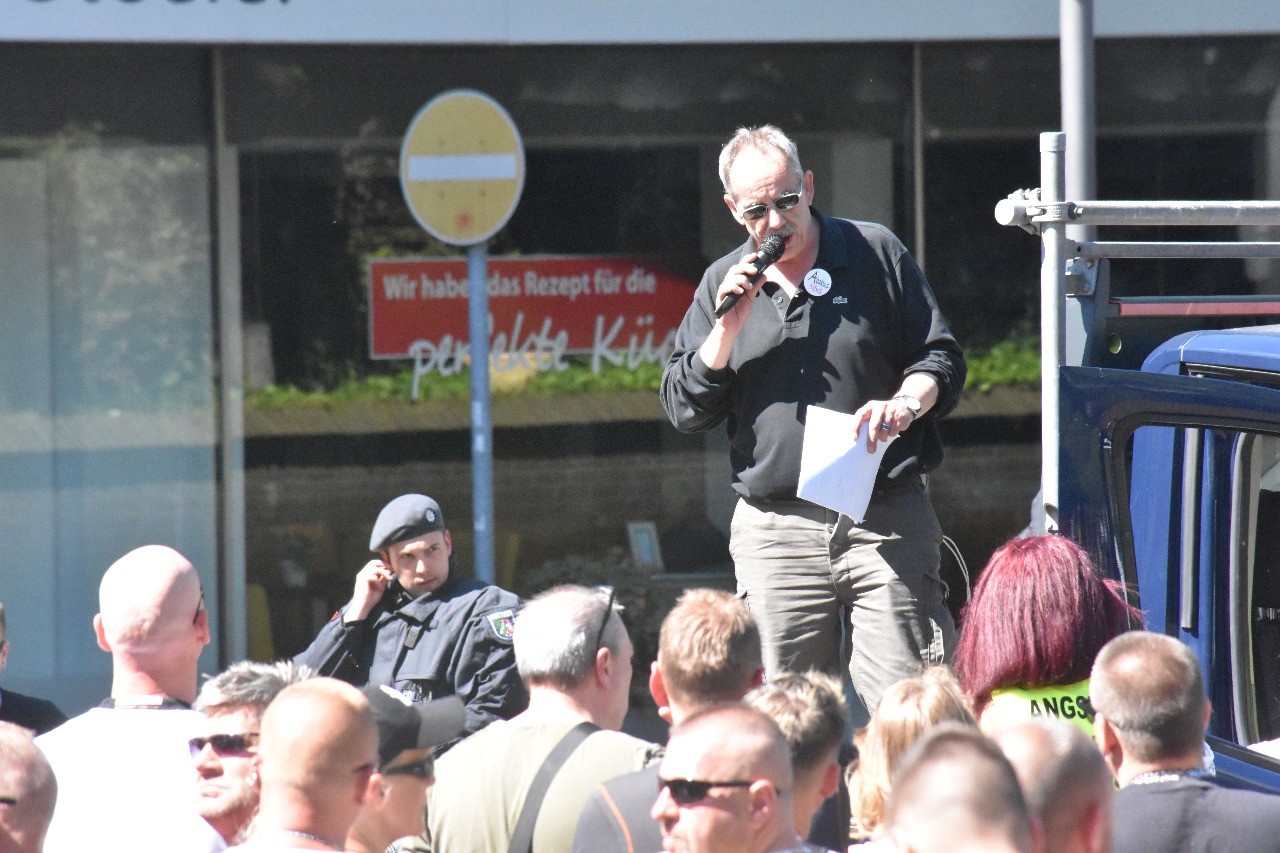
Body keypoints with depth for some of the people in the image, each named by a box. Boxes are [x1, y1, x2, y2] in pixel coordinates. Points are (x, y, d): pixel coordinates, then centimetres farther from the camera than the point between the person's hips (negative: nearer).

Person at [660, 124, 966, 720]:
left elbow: (942, 361, 8)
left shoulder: (875, 255, 6)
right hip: (776, 531, 2)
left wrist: (905, 404, -14)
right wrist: (728, 328, -5)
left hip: (886, 521, -2)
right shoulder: (722, 285, 13)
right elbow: (684, 411, 9)